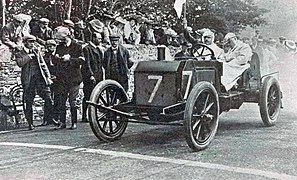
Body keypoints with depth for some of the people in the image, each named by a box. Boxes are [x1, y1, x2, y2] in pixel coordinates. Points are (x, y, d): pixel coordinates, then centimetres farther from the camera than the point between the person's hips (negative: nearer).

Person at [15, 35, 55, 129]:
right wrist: (28, 56, -14)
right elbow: (20, 63, -12)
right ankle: (30, 123, 10)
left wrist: (48, 77, 9)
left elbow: (43, 65, 17)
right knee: (29, 102, 0)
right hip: (28, 80, -3)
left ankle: (47, 119, 9)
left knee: (48, 99, -5)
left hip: (40, 77, 3)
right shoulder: (19, 54, 9)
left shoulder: (37, 52, 19)